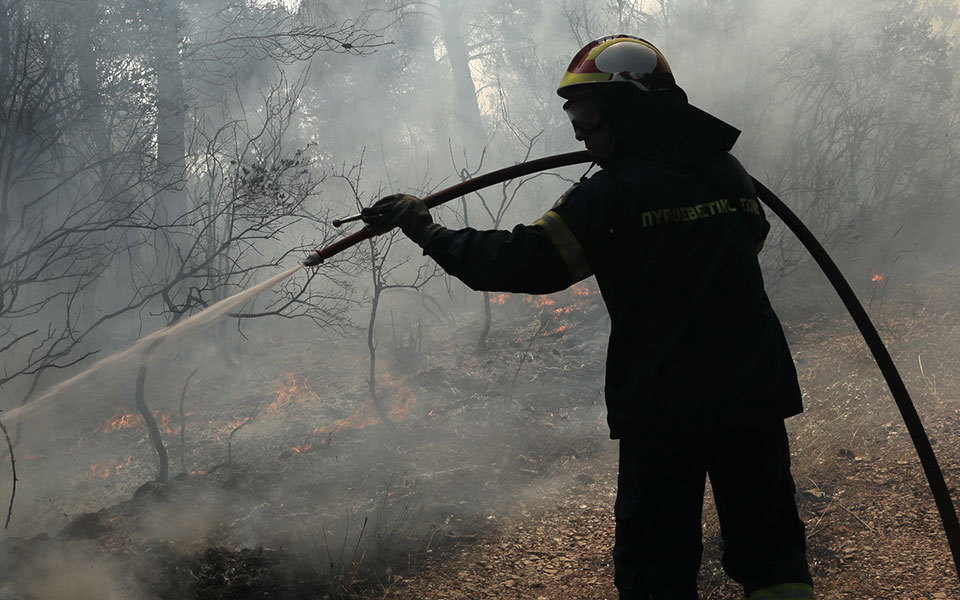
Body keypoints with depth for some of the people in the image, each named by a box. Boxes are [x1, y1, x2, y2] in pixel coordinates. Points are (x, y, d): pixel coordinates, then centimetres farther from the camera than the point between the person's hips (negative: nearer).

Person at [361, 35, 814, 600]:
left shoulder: (612, 195, -12)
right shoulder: (728, 172, 7)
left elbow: (524, 262, -12)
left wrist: (429, 231, -2)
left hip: (661, 411, -5)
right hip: (754, 397, 5)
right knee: (771, 551, 12)